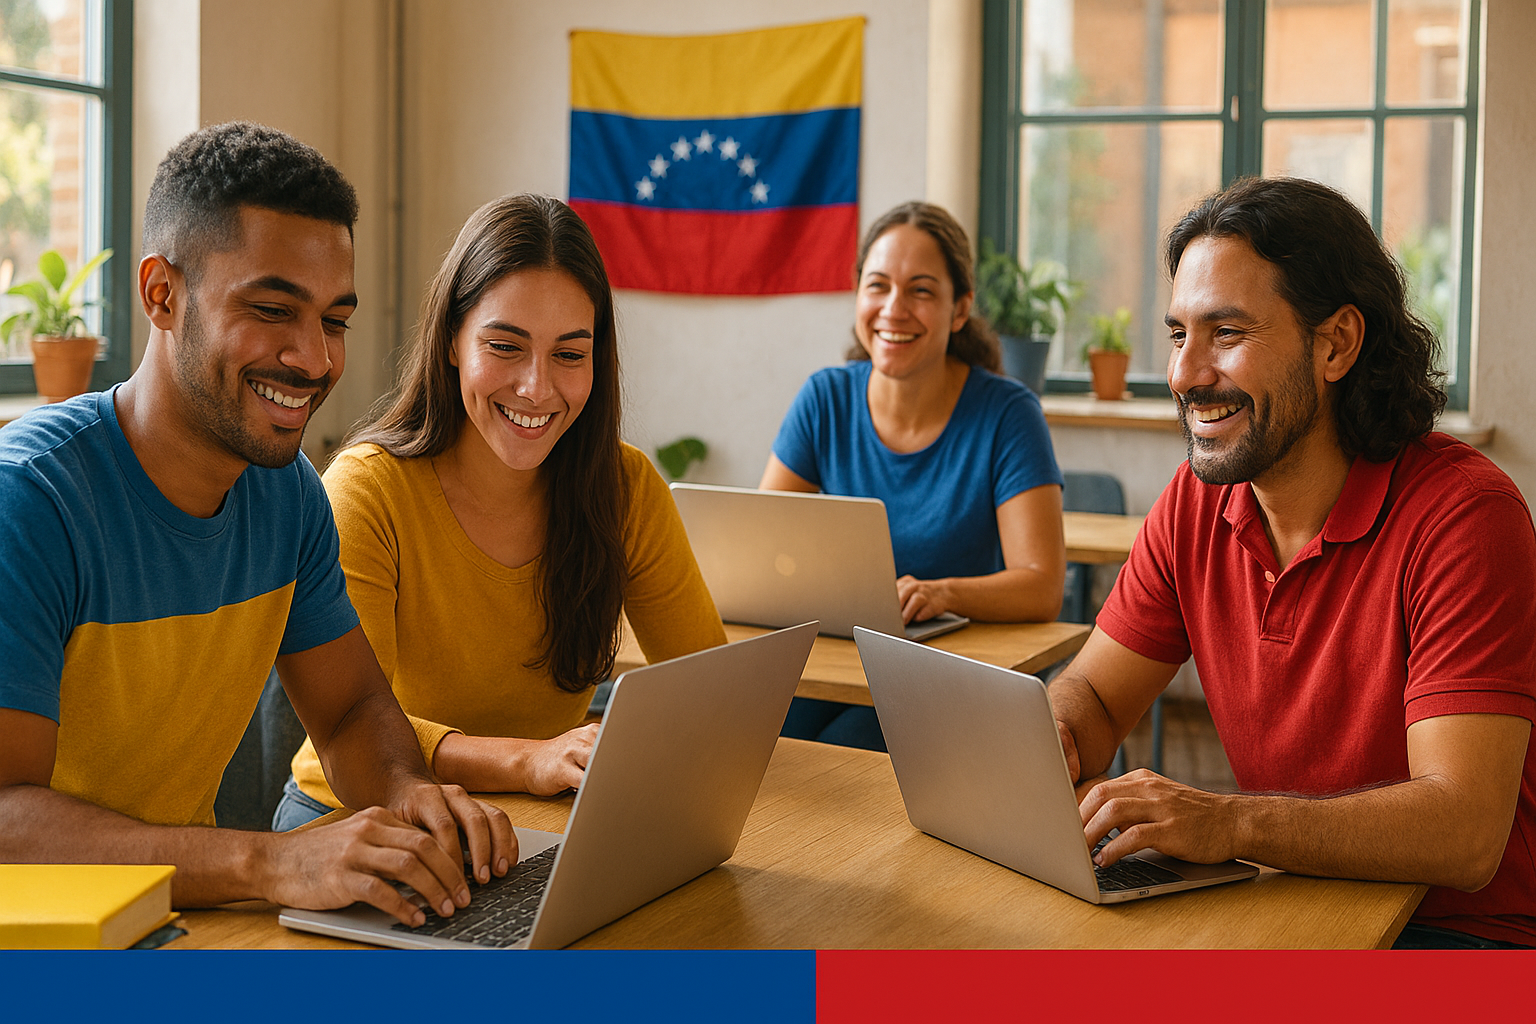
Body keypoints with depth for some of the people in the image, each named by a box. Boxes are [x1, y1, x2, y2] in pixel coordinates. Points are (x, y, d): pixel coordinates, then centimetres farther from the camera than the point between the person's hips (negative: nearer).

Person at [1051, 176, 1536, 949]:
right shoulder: (1196, 504, 0)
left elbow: (1464, 833, -28)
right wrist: (1050, 740, -19)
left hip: (1459, 926, -5)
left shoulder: (1467, 514, -20)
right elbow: (1091, 693, 6)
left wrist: (1227, 824, -41)